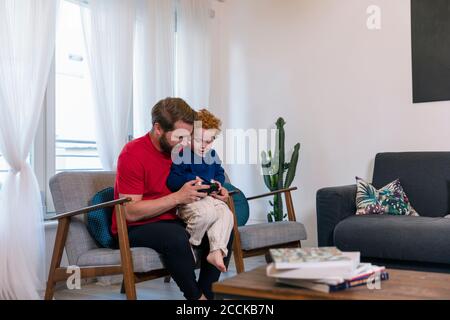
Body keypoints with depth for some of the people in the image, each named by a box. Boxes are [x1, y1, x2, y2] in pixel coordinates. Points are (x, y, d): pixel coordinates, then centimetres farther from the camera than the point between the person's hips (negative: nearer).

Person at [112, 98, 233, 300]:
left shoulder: (180, 150, 2)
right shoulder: (133, 154, -18)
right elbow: (131, 212, -22)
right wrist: (177, 197, -27)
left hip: (170, 222, 7)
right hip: (135, 229, -7)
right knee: (177, 237, -35)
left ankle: (207, 294, -6)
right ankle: (196, 297, -12)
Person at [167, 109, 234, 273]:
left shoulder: (212, 155, 17)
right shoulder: (180, 156, -6)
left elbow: (220, 173, 30)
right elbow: (171, 181, -12)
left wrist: (218, 182, 7)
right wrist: (190, 180, -23)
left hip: (209, 198, 7)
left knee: (227, 214, -22)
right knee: (207, 212, -36)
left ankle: (217, 251, -25)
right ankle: (189, 243, -13)